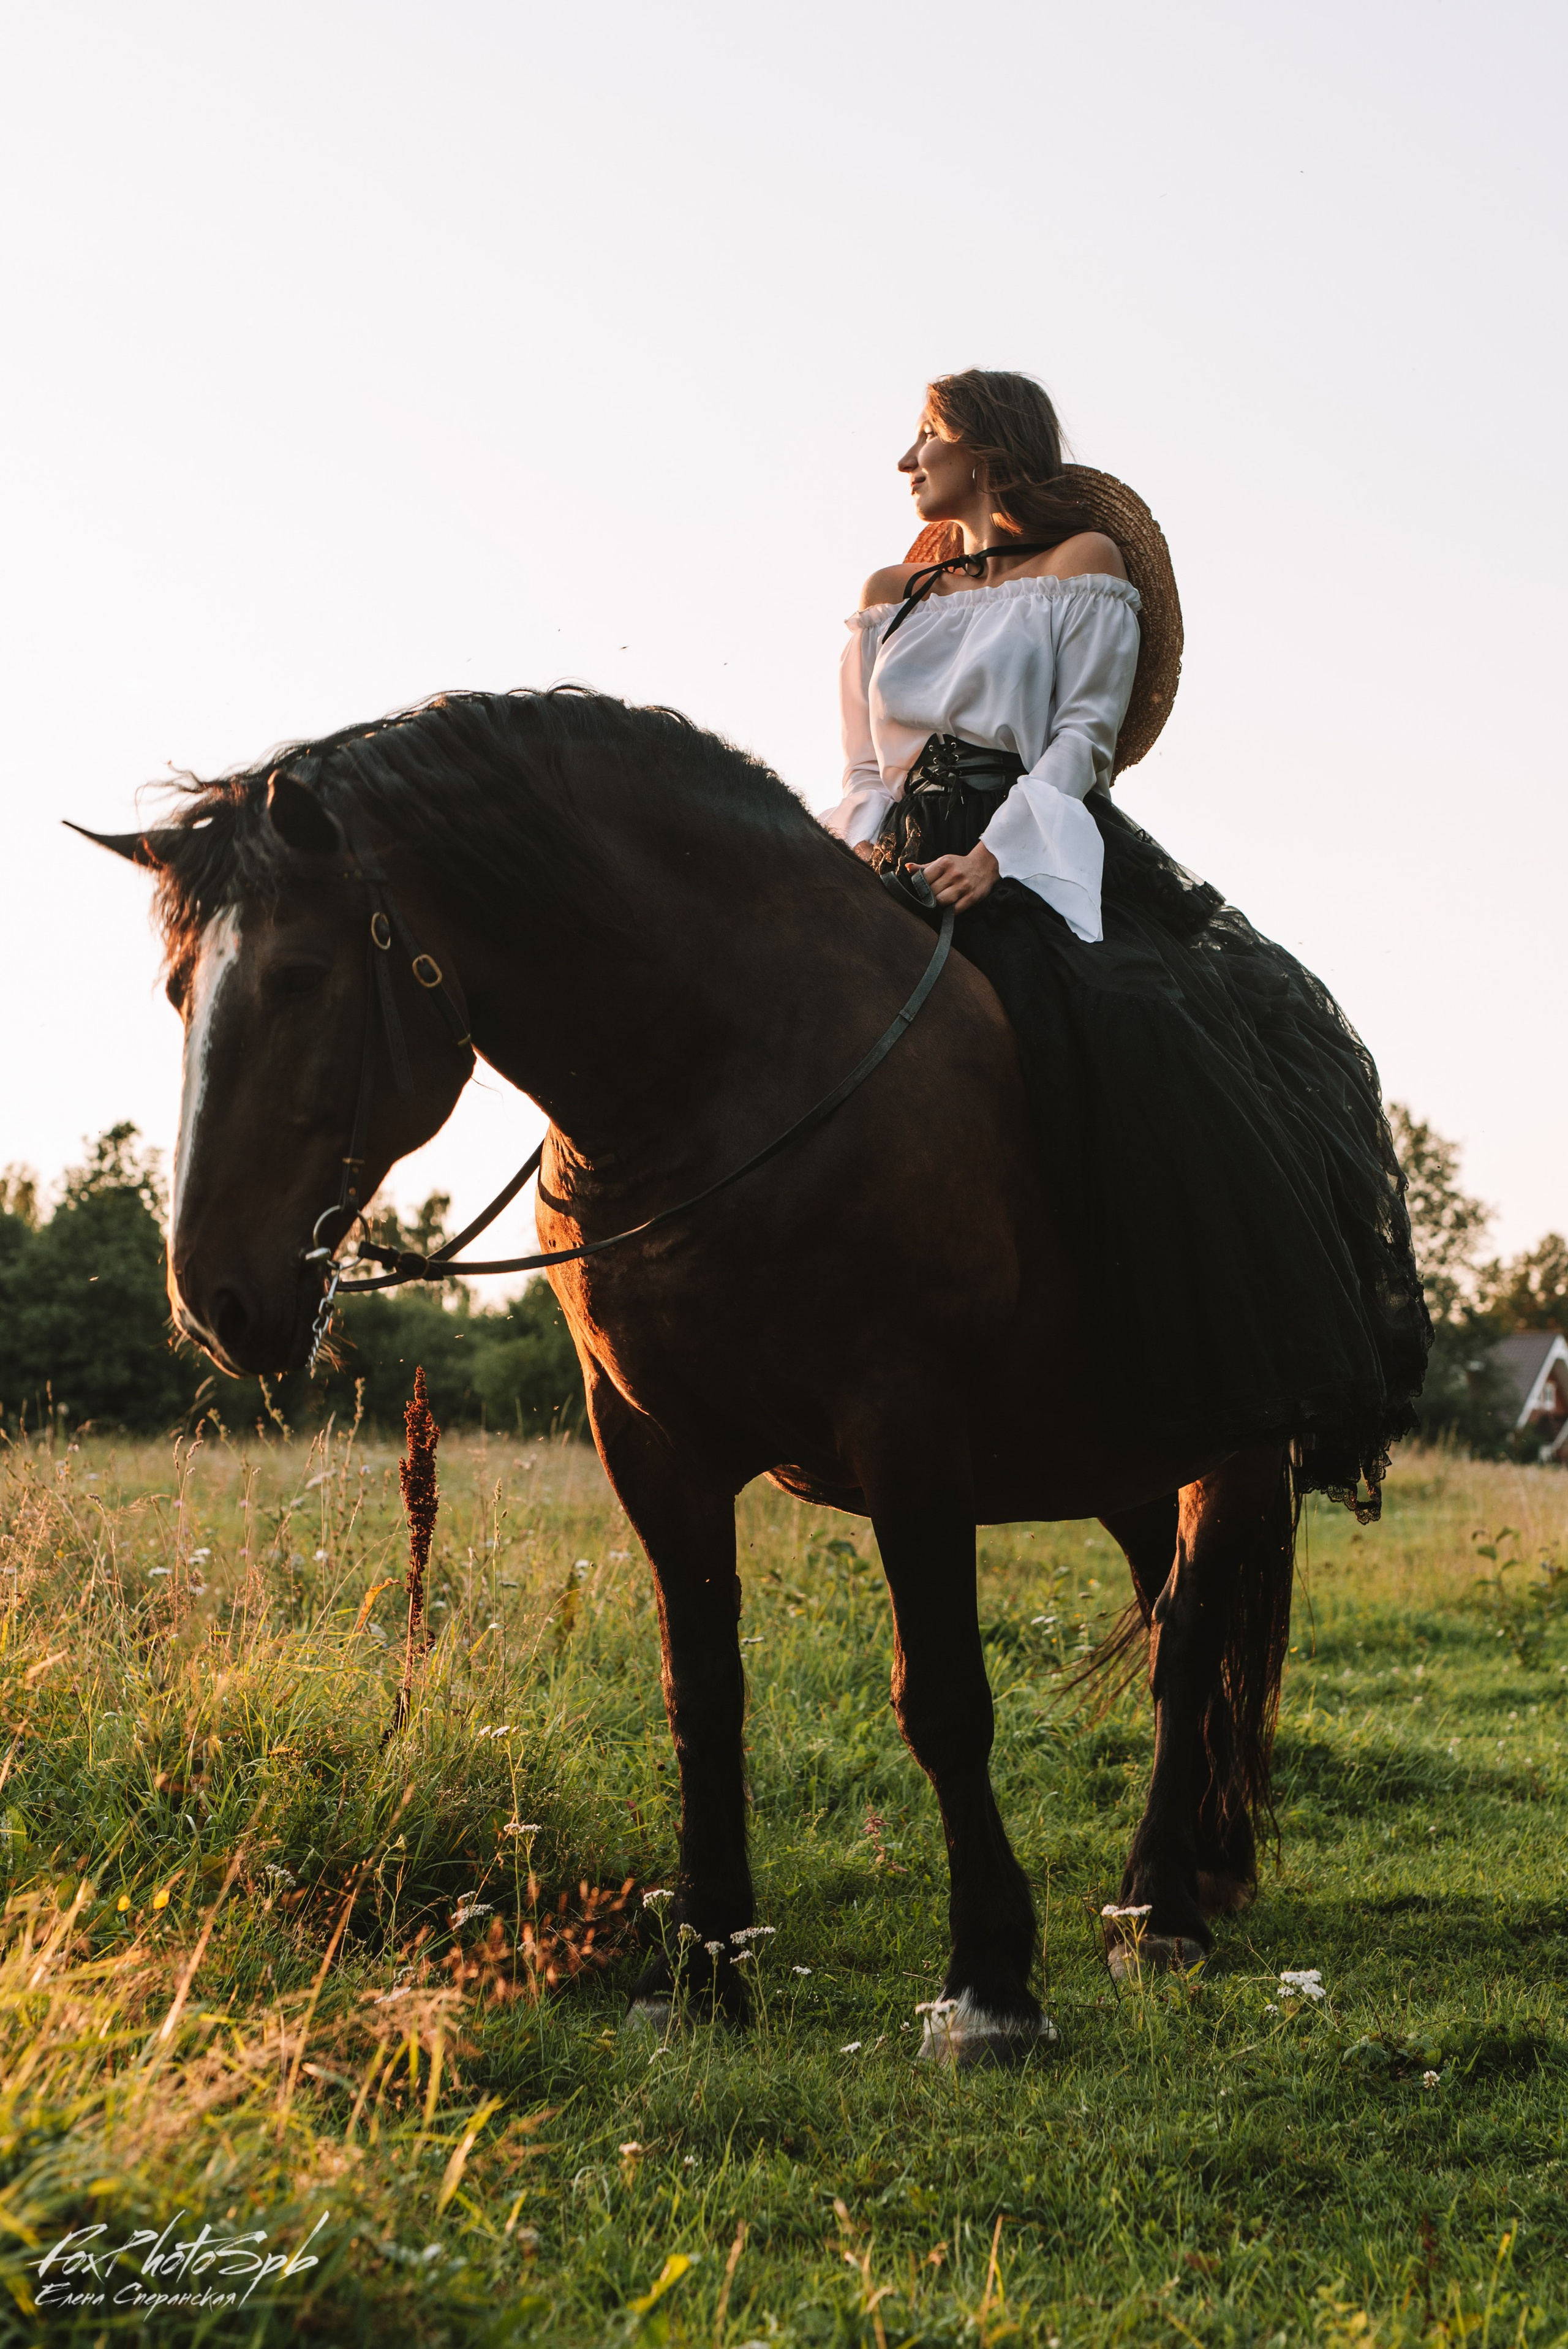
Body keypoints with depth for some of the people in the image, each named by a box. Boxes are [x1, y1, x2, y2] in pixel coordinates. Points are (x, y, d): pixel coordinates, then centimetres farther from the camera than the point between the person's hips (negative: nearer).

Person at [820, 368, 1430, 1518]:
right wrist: (869, 844, -4)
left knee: (1126, 1037, -32)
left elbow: (1083, 736, -2)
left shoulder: (1085, 563, 10)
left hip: (1040, 854, -5)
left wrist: (993, 854, -18)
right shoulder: (891, 595, 25)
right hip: (907, 864, 5)